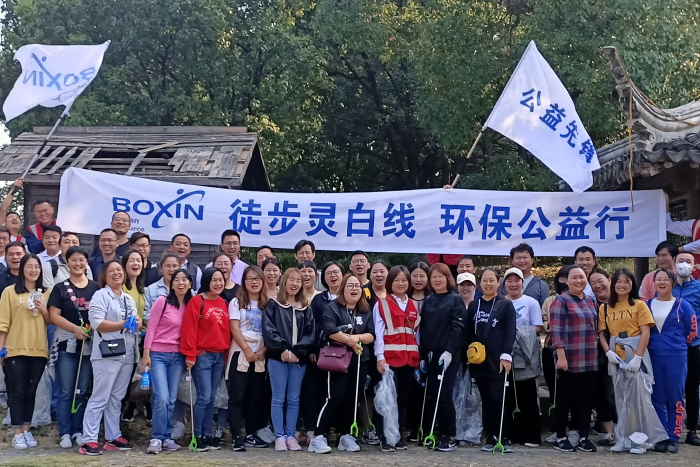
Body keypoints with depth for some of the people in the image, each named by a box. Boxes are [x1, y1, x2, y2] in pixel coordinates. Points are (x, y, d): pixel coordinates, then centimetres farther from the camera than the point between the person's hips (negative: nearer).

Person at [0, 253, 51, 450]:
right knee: (17, 391, 0)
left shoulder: (46, 293, 9)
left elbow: (51, 321, 12)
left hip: (39, 349, 4)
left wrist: (43, 310, -7)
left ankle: (26, 430, 16)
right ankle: (17, 434, 4)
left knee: (31, 391, 9)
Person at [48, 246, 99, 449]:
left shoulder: (95, 288, 7)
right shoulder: (60, 288, 2)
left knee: (82, 391, 8)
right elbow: (54, 315, -5)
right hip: (66, 344, -2)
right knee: (65, 391, -2)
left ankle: (78, 431, 15)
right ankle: (65, 433, 2)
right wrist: (75, 328, -17)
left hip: (89, 344, 2)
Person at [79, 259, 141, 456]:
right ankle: (88, 441, -7)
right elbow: (97, 323, -16)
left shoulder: (129, 299, 18)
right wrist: (124, 324, -17)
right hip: (107, 355, -7)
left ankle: (113, 437, 17)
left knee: (116, 398, 12)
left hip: (127, 355, 7)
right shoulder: (100, 295, -5)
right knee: (100, 398, -8)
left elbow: (136, 322, 19)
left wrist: (136, 323, -5)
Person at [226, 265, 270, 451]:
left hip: (261, 356, 4)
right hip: (240, 354, -3)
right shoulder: (237, 302, 2)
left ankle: (251, 434, 12)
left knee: (255, 397, 6)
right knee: (237, 396, -6)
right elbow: (234, 328, -7)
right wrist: (247, 350, -14)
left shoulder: (267, 304, 10)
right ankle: (237, 436, -8)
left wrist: (263, 350, -8)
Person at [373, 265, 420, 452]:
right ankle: (385, 438, -2)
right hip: (389, 358, -5)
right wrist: (380, 357, -11)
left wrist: (419, 357, 8)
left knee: (403, 398, 8)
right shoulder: (381, 304, 1)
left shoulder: (414, 306, 14)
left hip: (410, 358, 5)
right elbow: (378, 332, -3)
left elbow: (417, 332, 14)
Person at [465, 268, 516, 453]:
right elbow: (468, 333, 13)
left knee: (497, 399, -8)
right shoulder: (473, 305, 13)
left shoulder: (506, 305, 3)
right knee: (486, 400, 7)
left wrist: (506, 355, -14)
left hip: (498, 361, -4)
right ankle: (489, 437, 12)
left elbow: (510, 332, -4)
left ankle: (503, 437, 0)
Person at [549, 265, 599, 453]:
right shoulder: (561, 301, -6)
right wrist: (561, 356, -20)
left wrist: (596, 352, 16)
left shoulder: (590, 301, 14)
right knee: (565, 399, 1)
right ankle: (561, 438, 9)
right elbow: (556, 331, -13)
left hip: (590, 360, 6)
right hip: (570, 360, -6)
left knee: (586, 399, 9)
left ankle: (584, 438, 15)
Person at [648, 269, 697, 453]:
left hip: (676, 358, -2)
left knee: (675, 398, 1)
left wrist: (676, 344, 9)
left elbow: (692, 331, 3)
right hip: (653, 358, 3)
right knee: (657, 398, 5)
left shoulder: (682, 306, -2)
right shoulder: (647, 305, 6)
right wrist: (654, 344, 9)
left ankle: (673, 438, 8)